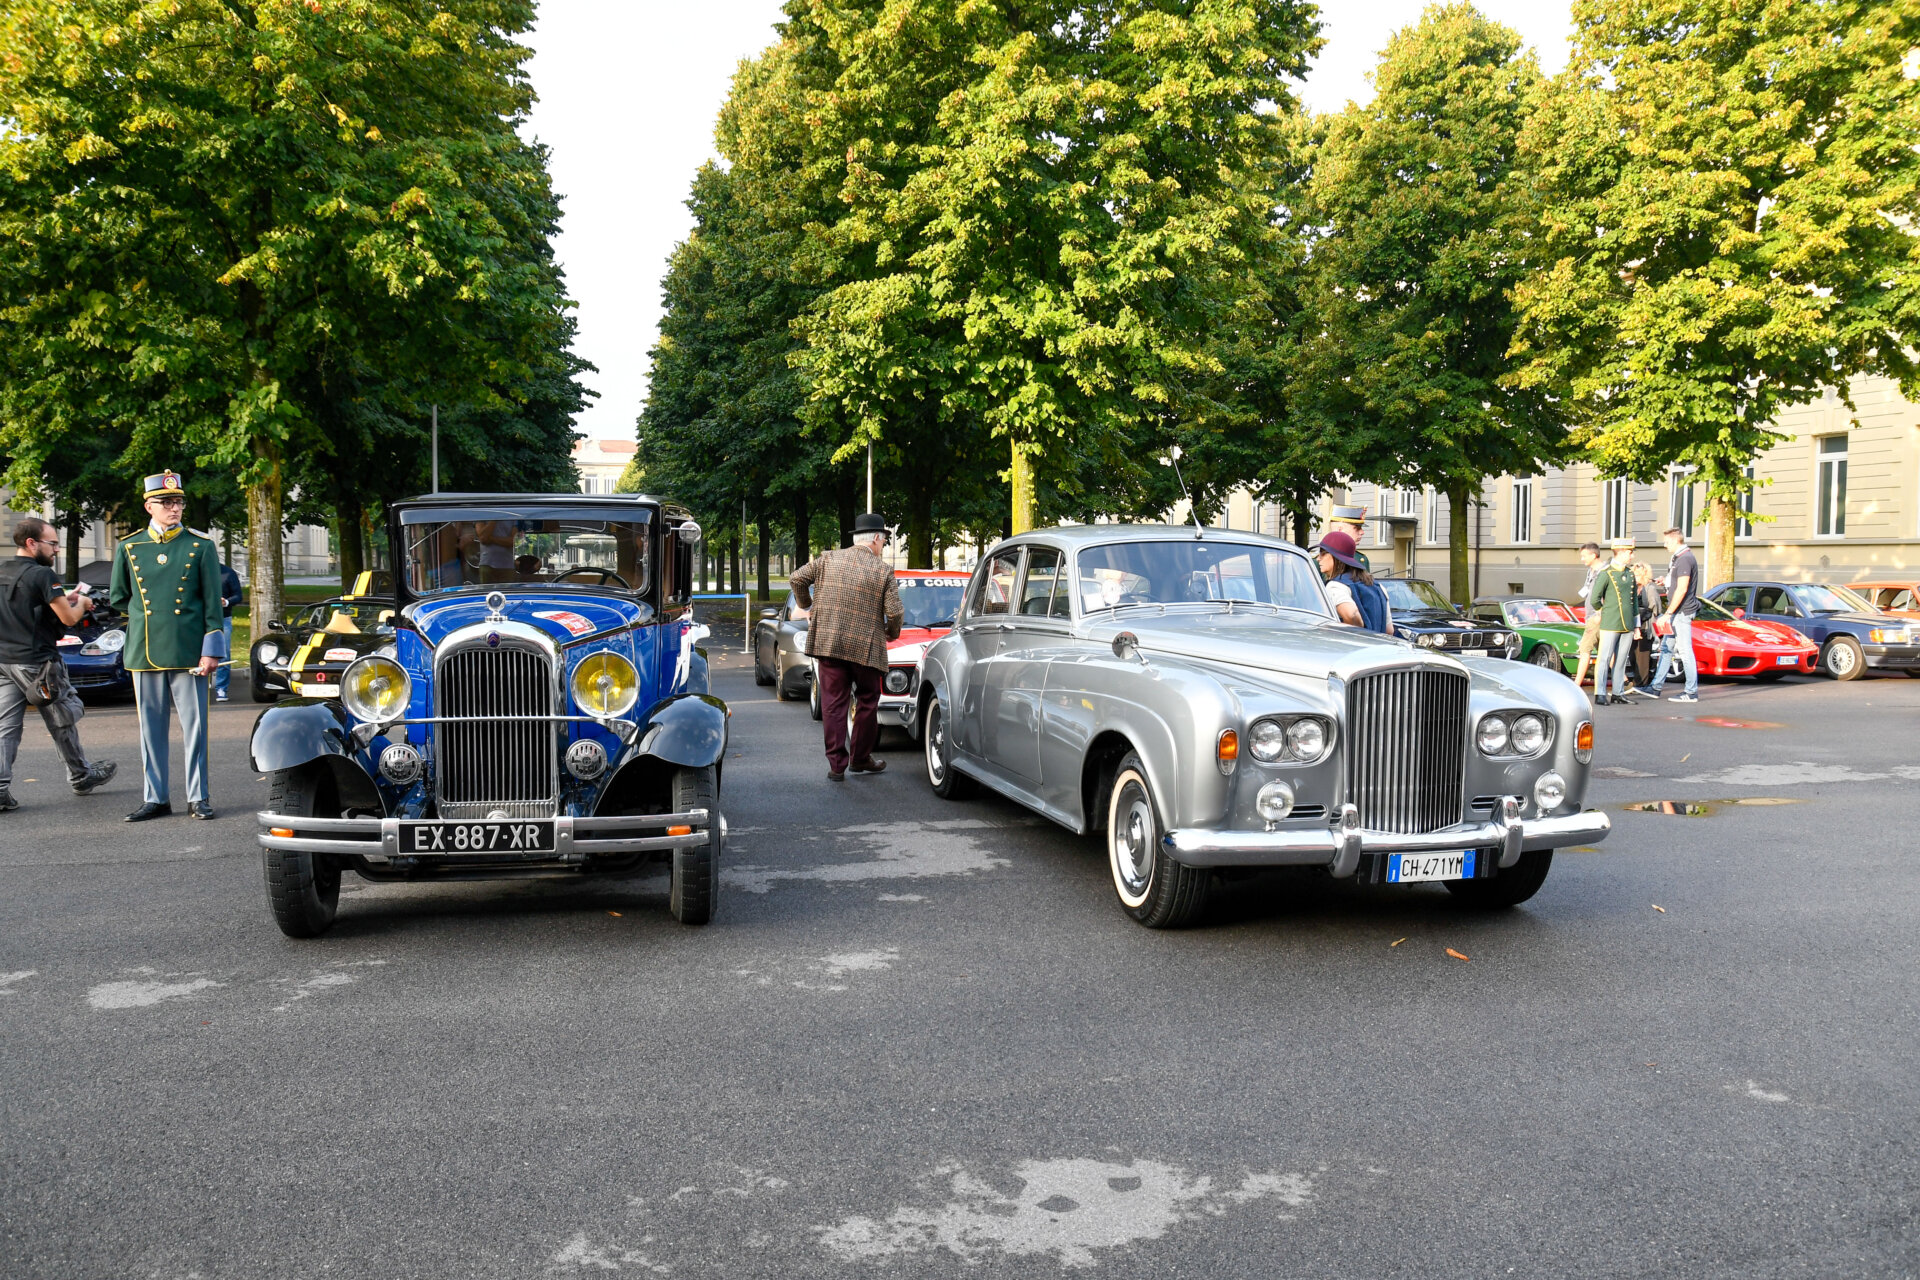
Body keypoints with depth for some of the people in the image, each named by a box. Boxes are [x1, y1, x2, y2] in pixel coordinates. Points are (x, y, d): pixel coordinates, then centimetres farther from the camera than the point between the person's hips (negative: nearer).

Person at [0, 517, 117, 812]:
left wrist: (63, 599, 17)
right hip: (36, 662, -7)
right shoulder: (42, 574, -14)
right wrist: (82, 604, 7)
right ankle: (81, 777, 23)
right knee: (61, 723, 9)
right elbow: (68, 618, -14)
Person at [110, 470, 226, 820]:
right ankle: (156, 798, 16)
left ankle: (197, 797, 8)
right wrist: (148, 614, 9)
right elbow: (119, 598, 20)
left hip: (188, 652, -2)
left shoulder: (201, 547, 2)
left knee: (194, 726, 0)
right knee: (151, 727, 7)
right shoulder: (129, 548, 9)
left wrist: (211, 650, -6)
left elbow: (213, 603, -1)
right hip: (145, 653, 3)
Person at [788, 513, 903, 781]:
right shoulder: (883, 571, -6)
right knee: (867, 702, 14)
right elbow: (895, 612, -10)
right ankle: (860, 759, 22)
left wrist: (805, 604, 22)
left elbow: (796, 579, 5)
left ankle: (836, 764, 5)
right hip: (865, 648, -2)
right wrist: (892, 633, 11)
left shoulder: (828, 559, 3)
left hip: (827, 643, 3)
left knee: (833, 703, 6)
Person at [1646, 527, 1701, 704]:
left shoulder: (1685, 559, -16)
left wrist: (1668, 613, -20)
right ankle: (1656, 687, 18)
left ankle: (1691, 692, -2)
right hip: (1677, 613, 11)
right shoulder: (1678, 558, 15)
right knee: (1666, 649, 13)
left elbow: (1681, 590, -21)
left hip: (1682, 612, -11)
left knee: (1685, 651, -6)